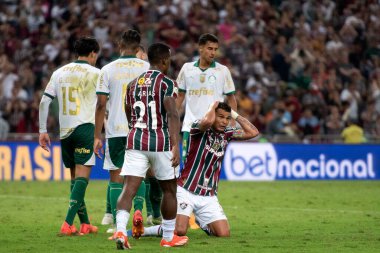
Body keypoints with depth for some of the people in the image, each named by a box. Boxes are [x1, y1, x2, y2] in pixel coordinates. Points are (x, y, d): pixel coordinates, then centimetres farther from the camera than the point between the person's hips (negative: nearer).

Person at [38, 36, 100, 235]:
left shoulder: (59, 73, 11)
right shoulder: (94, 73, -3)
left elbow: (44, 101, 8)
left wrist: (42, 131, 11)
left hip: (64, 132, 5)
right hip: (85, 128, -5)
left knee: (75, 177, 15)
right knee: (82, 177, -8)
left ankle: (85, 224, 19)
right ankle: (68, 223, -21)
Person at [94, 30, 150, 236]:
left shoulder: (108, 70, -1)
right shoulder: (148, 68, 2)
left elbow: (101, 104, -2)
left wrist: (97, 136, 2)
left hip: (115, 131, -1)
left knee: (116, 176, 7)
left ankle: (116, 222, 1)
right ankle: (138, 210, -7)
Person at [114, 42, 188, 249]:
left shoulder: (133, 84, 15)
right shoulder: (166, 83, -4)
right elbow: (172, 115, -17)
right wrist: (175, 145, -22)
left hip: (135, 141, 4)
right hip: (161, 143, -4)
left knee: (129, 189, -5)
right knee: (169, 190, 13)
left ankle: (120, 230, -27)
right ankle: (168, 237, 22)